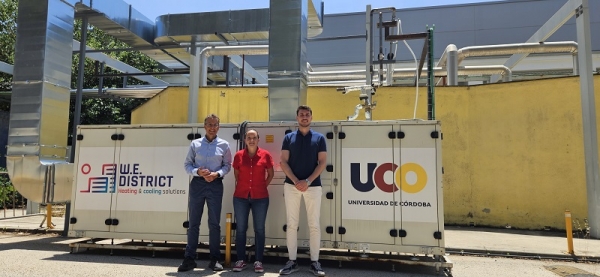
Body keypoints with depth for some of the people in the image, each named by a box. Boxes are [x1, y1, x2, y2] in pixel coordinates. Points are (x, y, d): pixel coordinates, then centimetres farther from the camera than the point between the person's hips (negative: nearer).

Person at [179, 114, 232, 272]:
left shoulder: (224, 145, 5)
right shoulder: (195, 144, 6)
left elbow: (227, 165, 5)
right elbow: (187, 164, 5)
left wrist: (217, 174, -13)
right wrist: (198, 171, -14)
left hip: (215, 185, 0)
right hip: (197, 184, 1)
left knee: (214, 223, 5)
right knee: (193, 222, 4)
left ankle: (215, 259, 13)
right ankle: (189, 258, 11)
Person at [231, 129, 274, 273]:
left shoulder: (265, 155, -2)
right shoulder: (238, 155, 1)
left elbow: (271, 173, 8)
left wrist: (263, 186, 3)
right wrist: (242, 186, 8)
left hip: (260, 197, -1)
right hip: (241, 197, 1)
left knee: (259, 229, 5)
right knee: (240, 229, 6)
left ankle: (258, 261, 13)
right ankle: (241, 260, 17)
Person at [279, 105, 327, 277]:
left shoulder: (319, 138, 6)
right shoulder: (289, 137, 8)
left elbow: (322, 163, 0)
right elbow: (284, 162, 2)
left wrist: (307, 181, -12)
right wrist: (296, 181, -12)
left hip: (313, 186, 0)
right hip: (291, 186, 1)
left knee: (314, 225, 2)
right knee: (291, 224, 4)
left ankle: (315, 262, 11)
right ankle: (292, 261, 13)